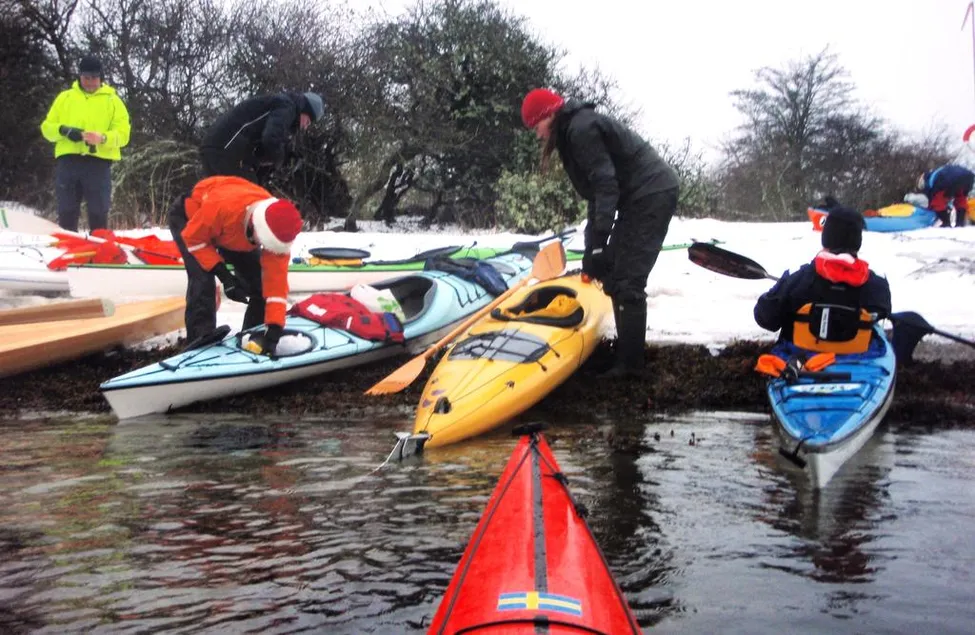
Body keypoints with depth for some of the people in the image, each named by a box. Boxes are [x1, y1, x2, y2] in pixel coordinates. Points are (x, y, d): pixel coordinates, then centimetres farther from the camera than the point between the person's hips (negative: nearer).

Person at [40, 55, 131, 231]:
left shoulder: (112, 100, 11)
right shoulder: (65, 97, 17)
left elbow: (123, 133, 0)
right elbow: (47, 126, 15)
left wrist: (103, 138, -20)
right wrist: (63, 130, -7)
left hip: (98, 162, -2)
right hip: (67, 160, 2)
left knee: (98, 214, -3)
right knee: (66, 212, 3)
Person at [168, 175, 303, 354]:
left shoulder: (277, 228, -33)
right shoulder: (222, 207, -48)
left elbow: (276, 280, -32)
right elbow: (193, 238, -29)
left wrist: (274, 329, -38)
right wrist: (224, 275, -33)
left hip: (238, 228, 4)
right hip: (189, 215, -4)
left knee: (260, 279, -5)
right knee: (202, 279, -24)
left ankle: (255, 337, 11)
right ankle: (200, 340, -18)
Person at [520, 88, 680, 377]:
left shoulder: (581, 128, -14)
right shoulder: (574, 131, 17)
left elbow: (606, 184, -22)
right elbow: (597, 190, 20)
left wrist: (598, 241, -26)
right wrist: (592, 245, 19)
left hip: (653, 194, -11)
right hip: (640, 197, 11)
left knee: (627, 281, -12)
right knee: (611, 272, 14)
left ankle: (629, 363, -6)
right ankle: (626, 349, 23)